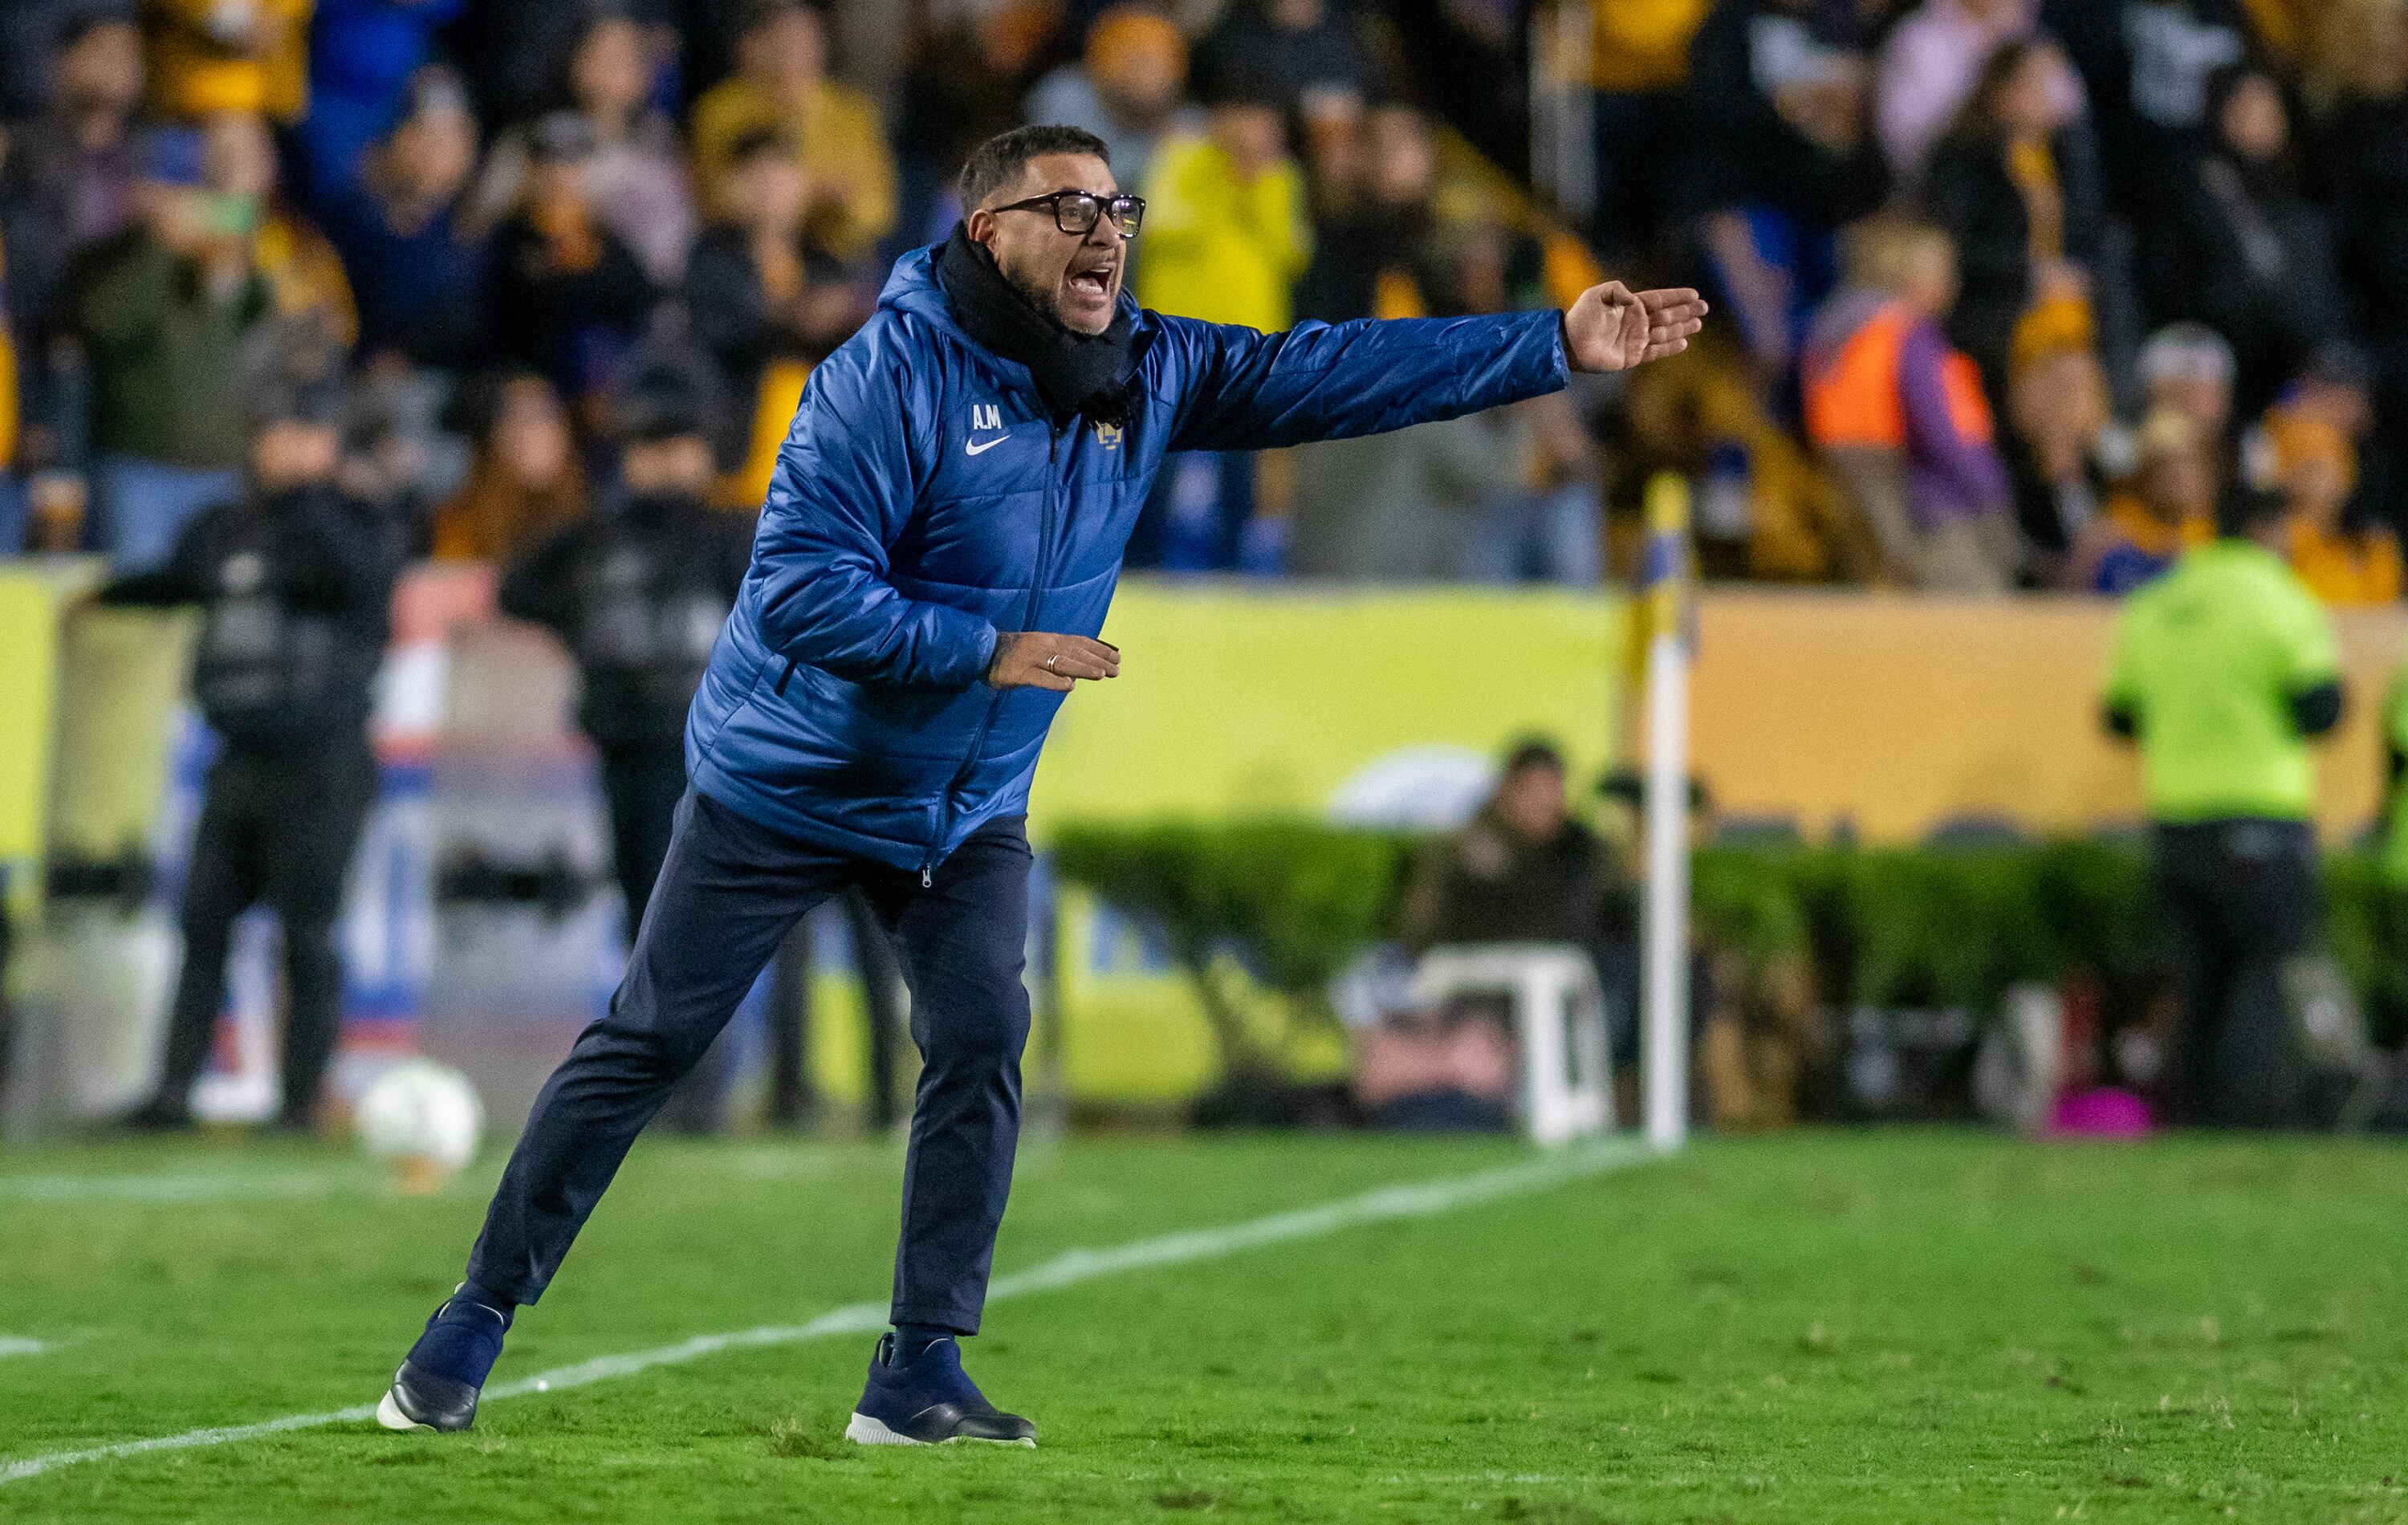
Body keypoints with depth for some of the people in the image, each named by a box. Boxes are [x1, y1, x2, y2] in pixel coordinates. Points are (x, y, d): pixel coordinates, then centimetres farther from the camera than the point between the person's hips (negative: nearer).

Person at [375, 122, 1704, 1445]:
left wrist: (1558, 346, -10)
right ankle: (477, 1319, 10)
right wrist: (986, 651, -29)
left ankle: (918, 1377, -2)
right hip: (785, 781, -5)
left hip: (968, 809, 5)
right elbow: (797, 589, -27)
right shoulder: (894, 375, -24)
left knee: (981, 1050, -9)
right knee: (649, 1043, 0)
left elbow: (1333, 375, -5)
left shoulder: (1148, 376, -4)